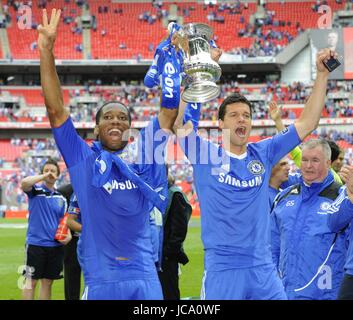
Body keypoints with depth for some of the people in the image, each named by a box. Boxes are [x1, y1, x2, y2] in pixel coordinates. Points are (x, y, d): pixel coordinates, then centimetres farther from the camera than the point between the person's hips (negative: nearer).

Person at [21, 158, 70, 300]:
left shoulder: (61, 198, 12)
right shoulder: (35, 190, -1)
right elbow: (24, 183, -22)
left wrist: (67, 235, -4)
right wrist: (44, 176, -15)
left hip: (55, 245, 4)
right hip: (35, 244, -4)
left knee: (47, 282, 10)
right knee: (31, 281, -2)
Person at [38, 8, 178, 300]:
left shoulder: (144, 158, 8)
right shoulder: (84, 160, 4)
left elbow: (170, 110, 8)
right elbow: (56, 110, -2)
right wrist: (46, 51, -9)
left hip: (145, 278, 2)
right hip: (101, 281, -2)